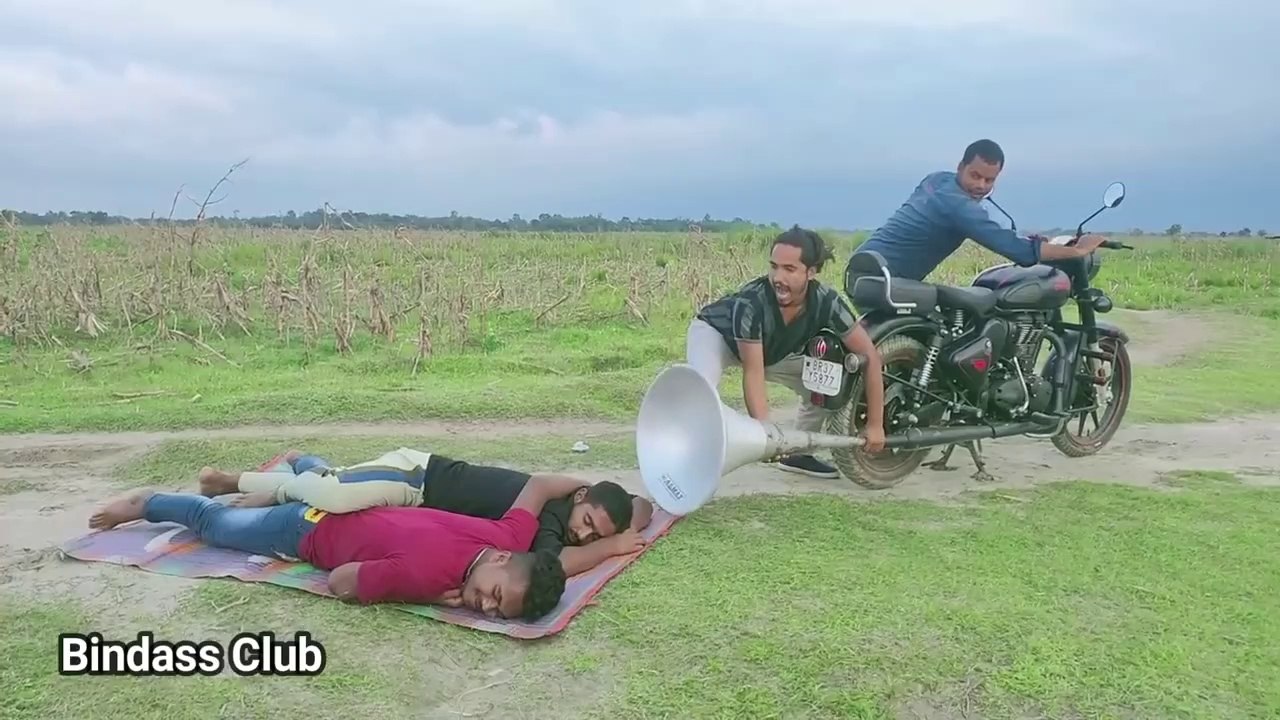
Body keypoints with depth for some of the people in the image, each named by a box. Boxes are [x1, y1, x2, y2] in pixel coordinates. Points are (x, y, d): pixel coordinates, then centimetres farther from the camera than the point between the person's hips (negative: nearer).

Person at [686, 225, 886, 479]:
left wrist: (875, 424, -24)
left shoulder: (826, 301, -30)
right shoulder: (750, 302, -41)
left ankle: (798, 454, 17)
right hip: (715, 332, -5)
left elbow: (869, 354, -22)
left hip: (774, 349, 5)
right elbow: (753, 375, -38)